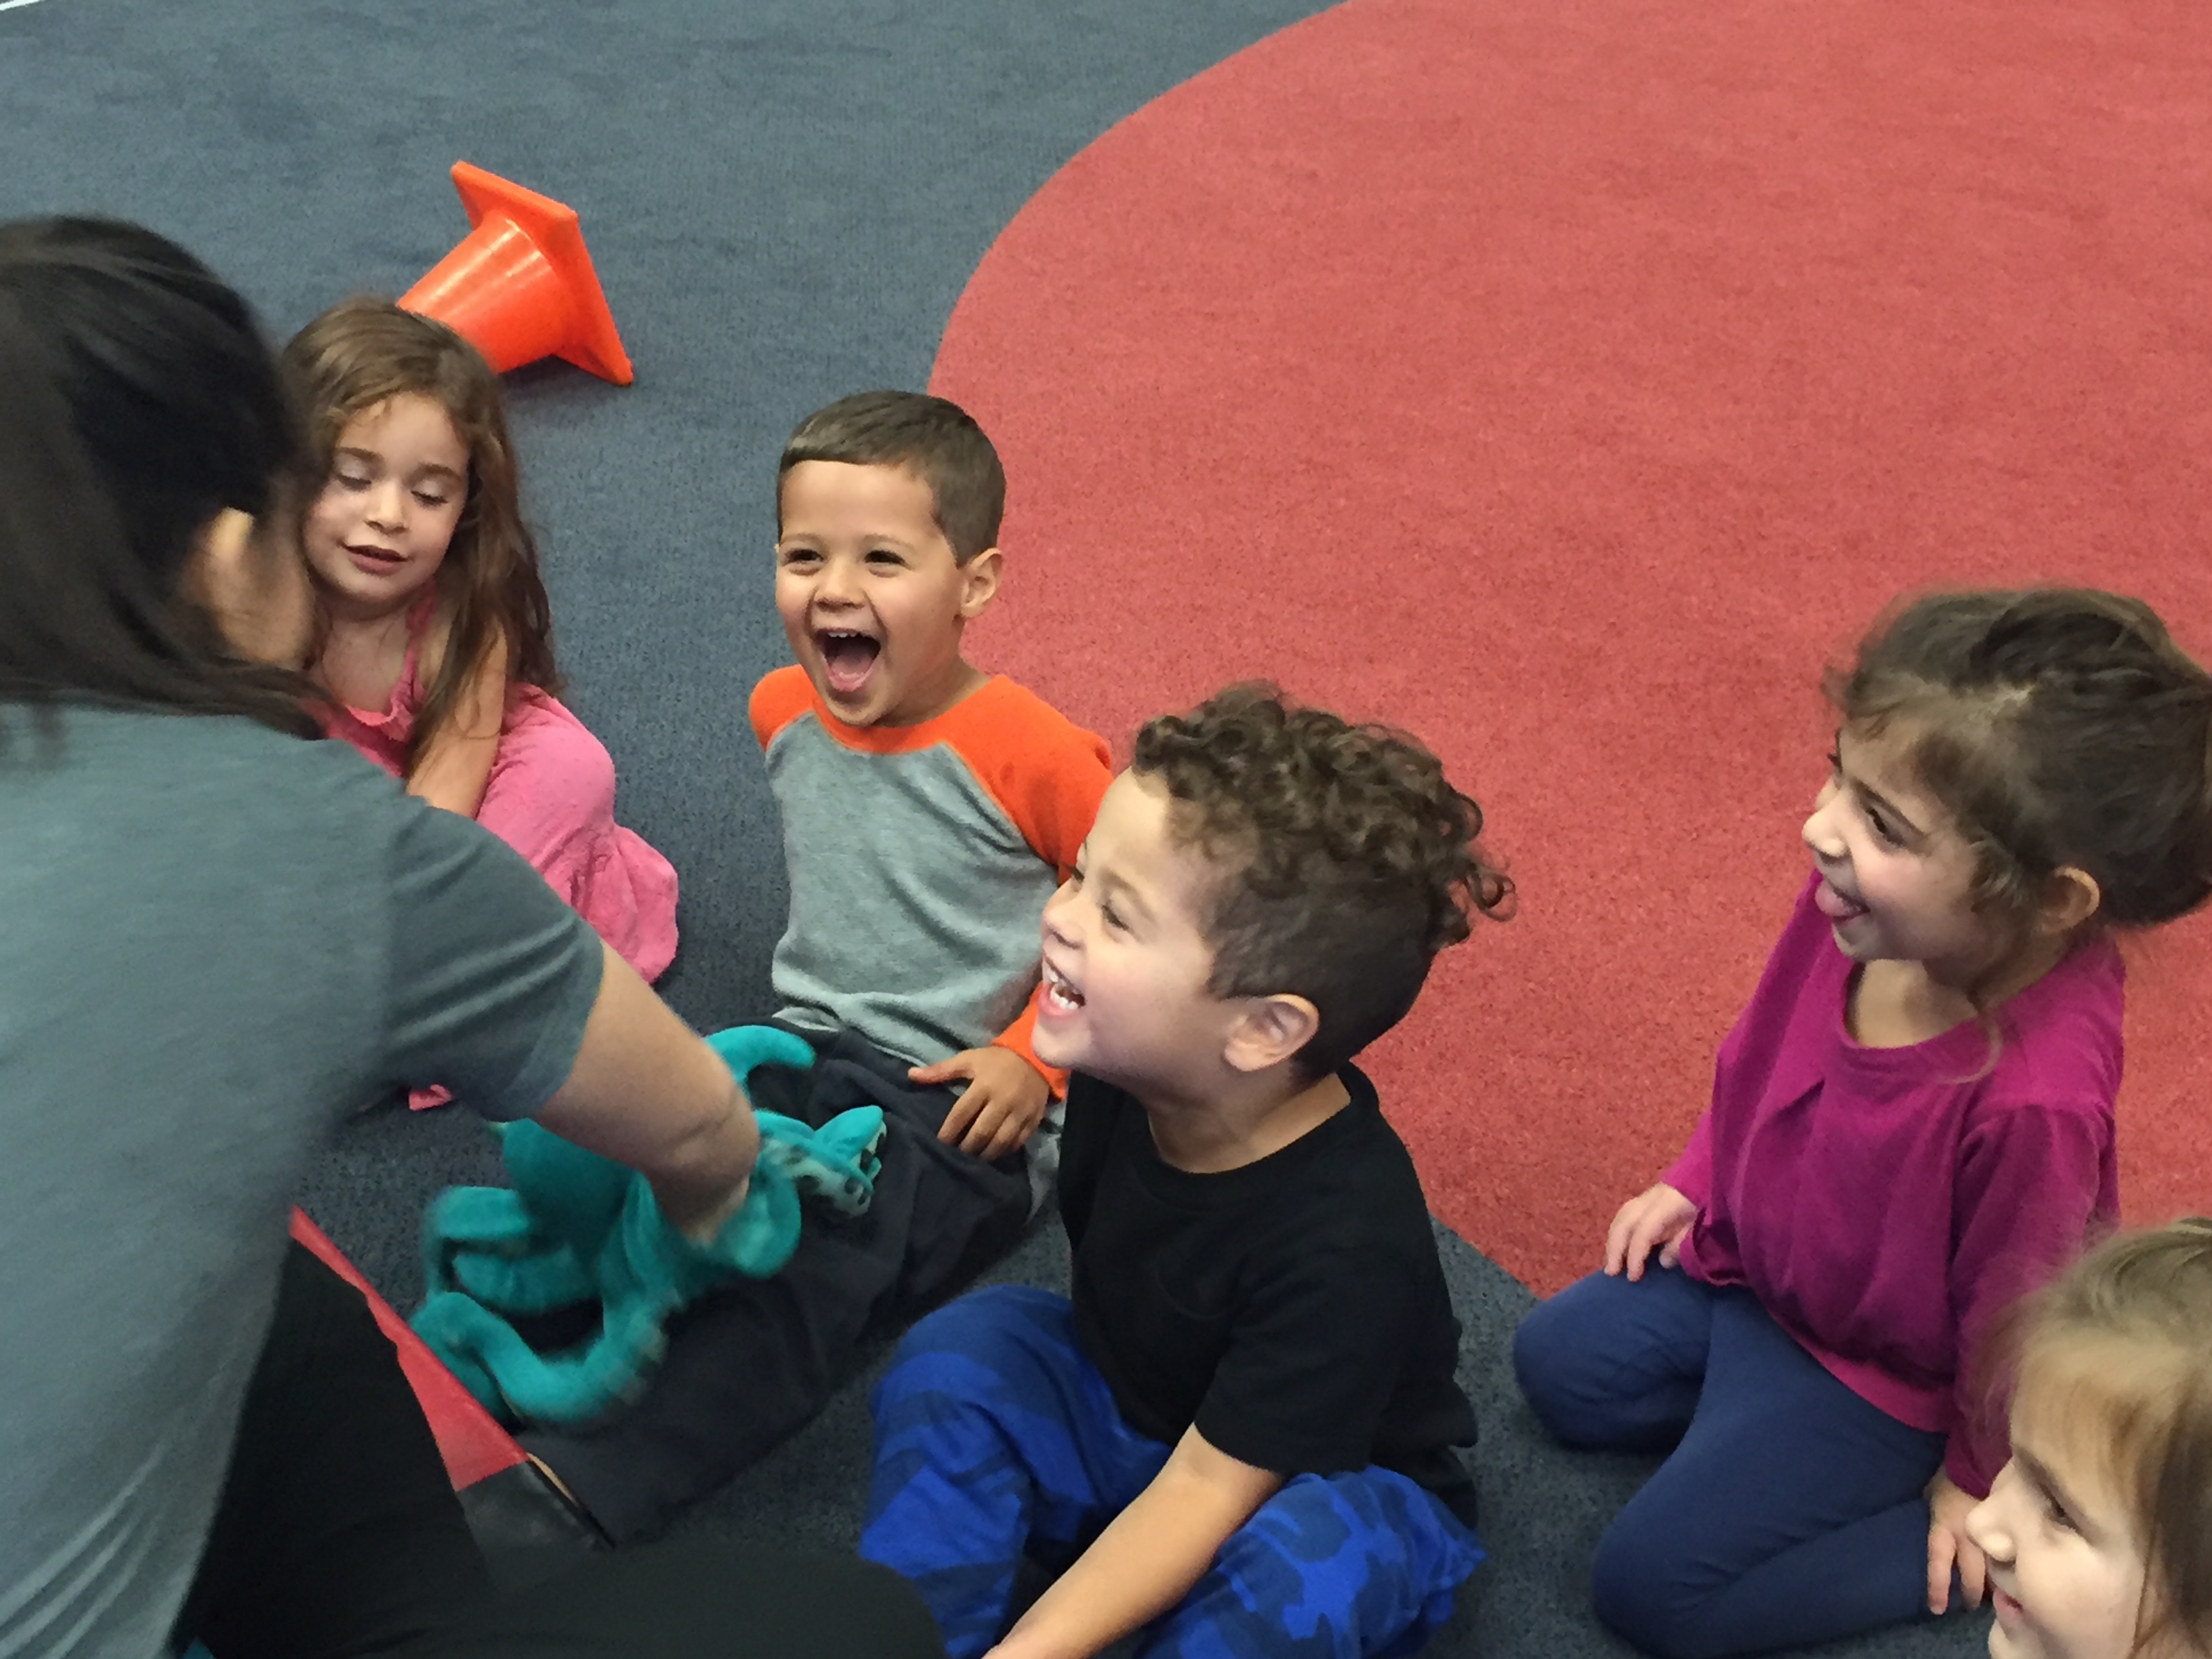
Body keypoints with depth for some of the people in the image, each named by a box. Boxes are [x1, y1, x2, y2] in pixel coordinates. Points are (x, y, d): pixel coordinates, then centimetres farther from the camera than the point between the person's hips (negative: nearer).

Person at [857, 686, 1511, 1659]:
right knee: (959, 1349, -14)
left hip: (1342, 1487, -6)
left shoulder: (1344, 1246, -35)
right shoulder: (1123, 1075, -17)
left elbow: (1209, 1491, -30)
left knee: (1293, 1566, -37)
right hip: (1134, 1418, 6)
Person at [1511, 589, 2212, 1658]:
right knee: (1557, 1362, 16)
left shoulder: (2032, 1097, -42)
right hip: (1750, 1267, 7)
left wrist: (1982, 1482, -6)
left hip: (1885, 1366, -7)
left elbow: (2010, 1315, -23)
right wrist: (1696, 1181, 13)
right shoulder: (1859, 902, -25)